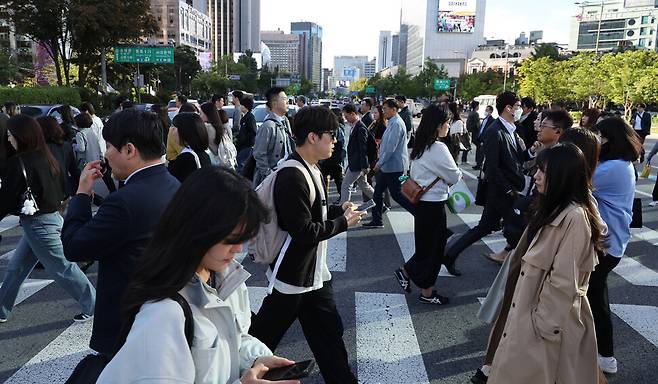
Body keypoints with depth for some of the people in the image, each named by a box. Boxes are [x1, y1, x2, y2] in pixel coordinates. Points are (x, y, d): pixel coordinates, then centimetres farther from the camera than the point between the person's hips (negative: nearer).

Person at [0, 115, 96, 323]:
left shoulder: (18, 162, -19)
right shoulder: (46, 157, 5)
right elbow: (62, 189, 13)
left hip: (37, 223, -9)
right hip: (52, 216, 9)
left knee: (62, 267, 2)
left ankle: (93, 305, 12)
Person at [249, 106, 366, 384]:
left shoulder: (312, 170, 6)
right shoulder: (292, 177, -25)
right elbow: (304, 233, -26)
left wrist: (338, 210, 0)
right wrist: (344, 222, -15)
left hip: (316, 272, 9)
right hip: (292, 275, -9)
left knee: (329, 331, 17)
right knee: (264, 336, 9)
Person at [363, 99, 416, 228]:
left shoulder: (396, 124, -19)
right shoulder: (392, 123, 14)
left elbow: (391, 147, -24)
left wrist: (380, 163, -18)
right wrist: (381, 163, 19)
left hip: (393, 166, -10)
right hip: (387, 165, 10)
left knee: (396, 194, -4)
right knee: (378, 192, 12)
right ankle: (376, 220, 20)